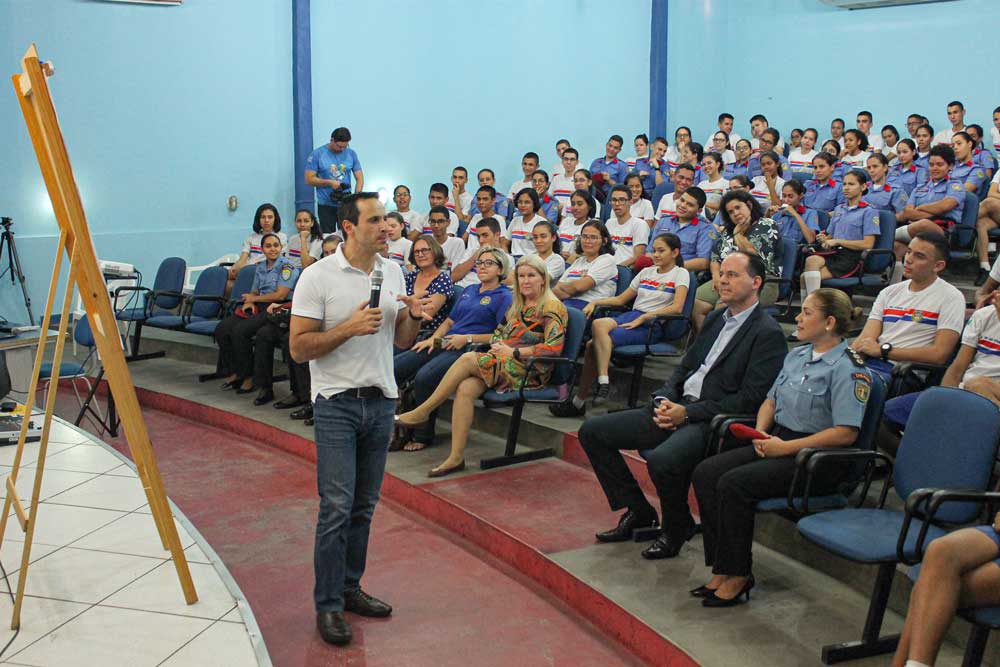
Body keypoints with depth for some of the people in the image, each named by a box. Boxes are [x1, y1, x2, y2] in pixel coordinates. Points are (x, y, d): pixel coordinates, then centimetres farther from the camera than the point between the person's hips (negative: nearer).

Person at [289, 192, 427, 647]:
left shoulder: (392, 272, 8)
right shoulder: (318, 277, -9)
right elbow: (298, 348, -11)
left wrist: (414, 318, -7)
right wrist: (349, 327, -21)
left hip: (381, 401, 6)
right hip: (338, 404, -5)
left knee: (364, 506, 11)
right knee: (337, 506, -8)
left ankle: (349, 588, 25)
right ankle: (327, 604, 3)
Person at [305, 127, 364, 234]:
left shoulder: (351, 154, 5)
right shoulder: (317, 154, -3)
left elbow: (359, 178, 6)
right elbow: (309, 179, -4)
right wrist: (330, 183, -15)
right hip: (326, 205, -2)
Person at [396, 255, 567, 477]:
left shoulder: (552, 308, -2)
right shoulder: (516, 306, 23)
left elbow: (554, 347, -13)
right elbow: (498, 332, 28)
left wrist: (514, 352, -13)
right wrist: (498, 345, 3)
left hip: (530, 371, -7)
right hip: (504, 363, 7)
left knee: (468, 359, -24)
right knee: (465, 389, -23)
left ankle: (423, 411, -15)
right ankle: (456, 457, -26)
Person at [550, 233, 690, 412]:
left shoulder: (680, 273, 6)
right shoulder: (646, 272, 25)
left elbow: (677, 307, -11)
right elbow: (621, 299, 27)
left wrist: (643, 318, -17)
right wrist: (595, 302, 10)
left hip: (653, 325, -6)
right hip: (630, 316, 6)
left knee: (594, 344, -27)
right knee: (598, 323, -31)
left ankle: (578, 402, -25)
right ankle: (603, 382, -33)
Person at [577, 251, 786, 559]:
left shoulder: (768, 334, -8)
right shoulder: (715, 319, 18)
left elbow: (749, 399, -15)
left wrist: (688, 412, -16)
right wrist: (663, 400, -1)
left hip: (713, 421, -8)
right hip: (677, 409, 9)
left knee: (661, 459, -37)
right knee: (592, 430, 1)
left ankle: (677, 528, -5)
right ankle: (638, 511, 11)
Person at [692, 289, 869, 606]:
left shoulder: (847, 369, -11)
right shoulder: (797, 356, 16)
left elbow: (845, 433, -18)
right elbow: (770, 401, 23)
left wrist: (785, 447, -18)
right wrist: (761, 434, 1)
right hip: (777, 442, 9)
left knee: (733, 483, -27)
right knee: (705, 472, -12)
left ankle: (737, 576, -13)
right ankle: (721, 568, -10)